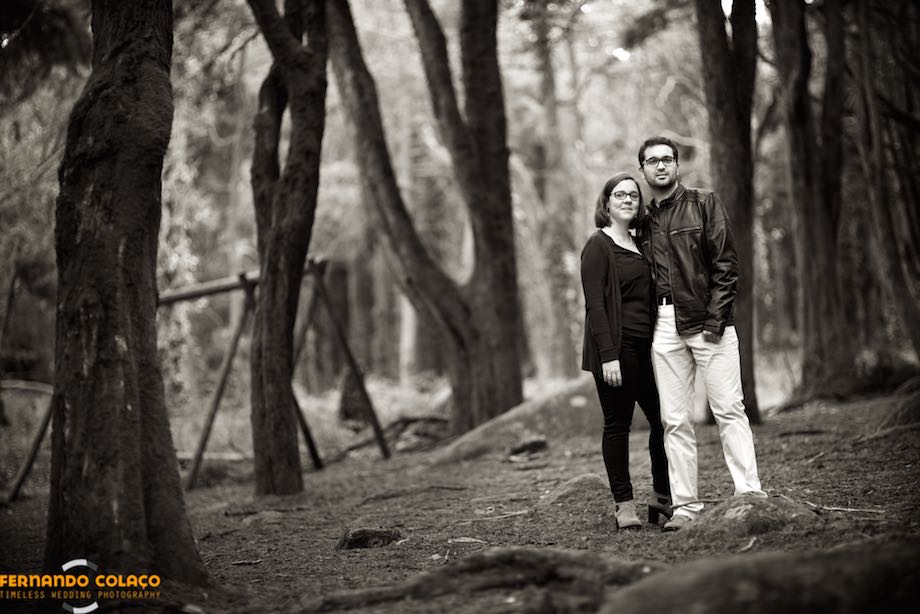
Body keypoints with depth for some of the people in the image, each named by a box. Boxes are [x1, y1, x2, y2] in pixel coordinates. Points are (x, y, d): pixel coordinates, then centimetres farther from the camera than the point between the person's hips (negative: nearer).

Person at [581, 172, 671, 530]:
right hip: (615, 348, -7)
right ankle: (624, 504, 5)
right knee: (617, 423, -2)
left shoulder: (639, 245, 17)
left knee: (664, 419, 5)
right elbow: (594, 303, -12)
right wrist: (608, 355, -19)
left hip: (644, 347, 7)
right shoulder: (598, 245, -5)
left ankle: (662, 497, 17)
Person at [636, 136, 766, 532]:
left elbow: (726, 264, -3)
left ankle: (750, 493, -7)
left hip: (707, 321, -4)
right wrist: (646, 326, 5)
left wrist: (715, 320, -12)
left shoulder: (704, 204, 4)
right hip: (664, 327, 4)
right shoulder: (644, 221, 16)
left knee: (728, 409, -8)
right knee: (674, 420, 2)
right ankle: (685, 504, 4)